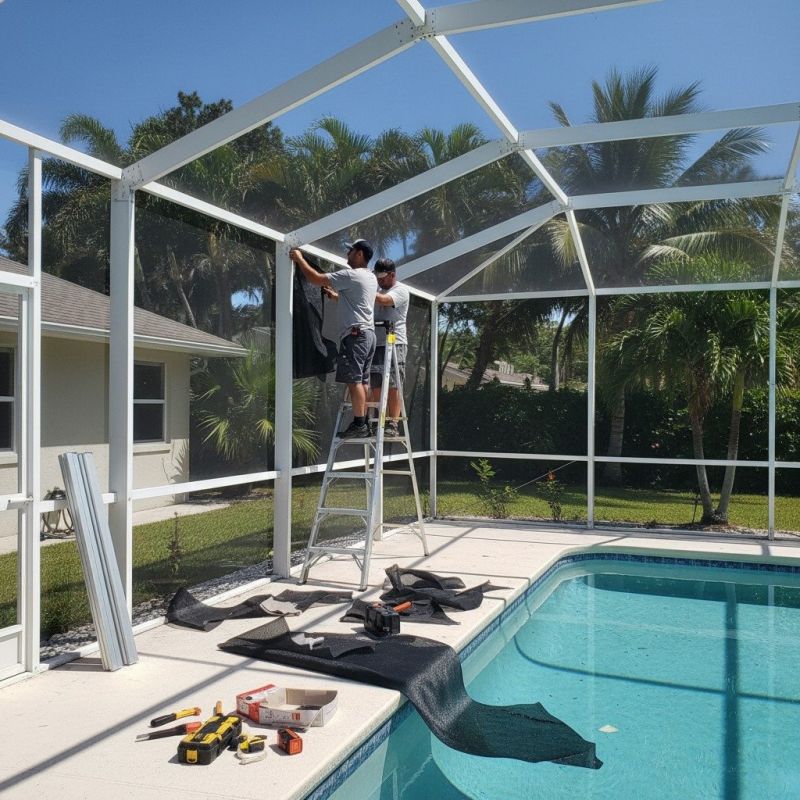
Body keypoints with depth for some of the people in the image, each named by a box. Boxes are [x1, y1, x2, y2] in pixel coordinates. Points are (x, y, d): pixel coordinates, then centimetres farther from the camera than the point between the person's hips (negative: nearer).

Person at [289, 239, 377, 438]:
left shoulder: (351, 275, -11)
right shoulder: (371, 278, 18)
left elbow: (316, 279, -11)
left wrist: (300, 259, 1)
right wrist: (335, 296, 28)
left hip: (355, 334, -10)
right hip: (367, 333, 10)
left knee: (354, 380, -9)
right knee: (362, 381, 9)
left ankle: (358, 424, -11)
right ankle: (364, 424, 10)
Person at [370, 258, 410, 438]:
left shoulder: (401, 290, -2)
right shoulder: (377, 288, 21)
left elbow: (383, 300, -21)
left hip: (394, 344, -7)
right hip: (375, 344, 7)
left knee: (393, 386, -8)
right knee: (376, 386, 4)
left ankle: (392, 424, -9)